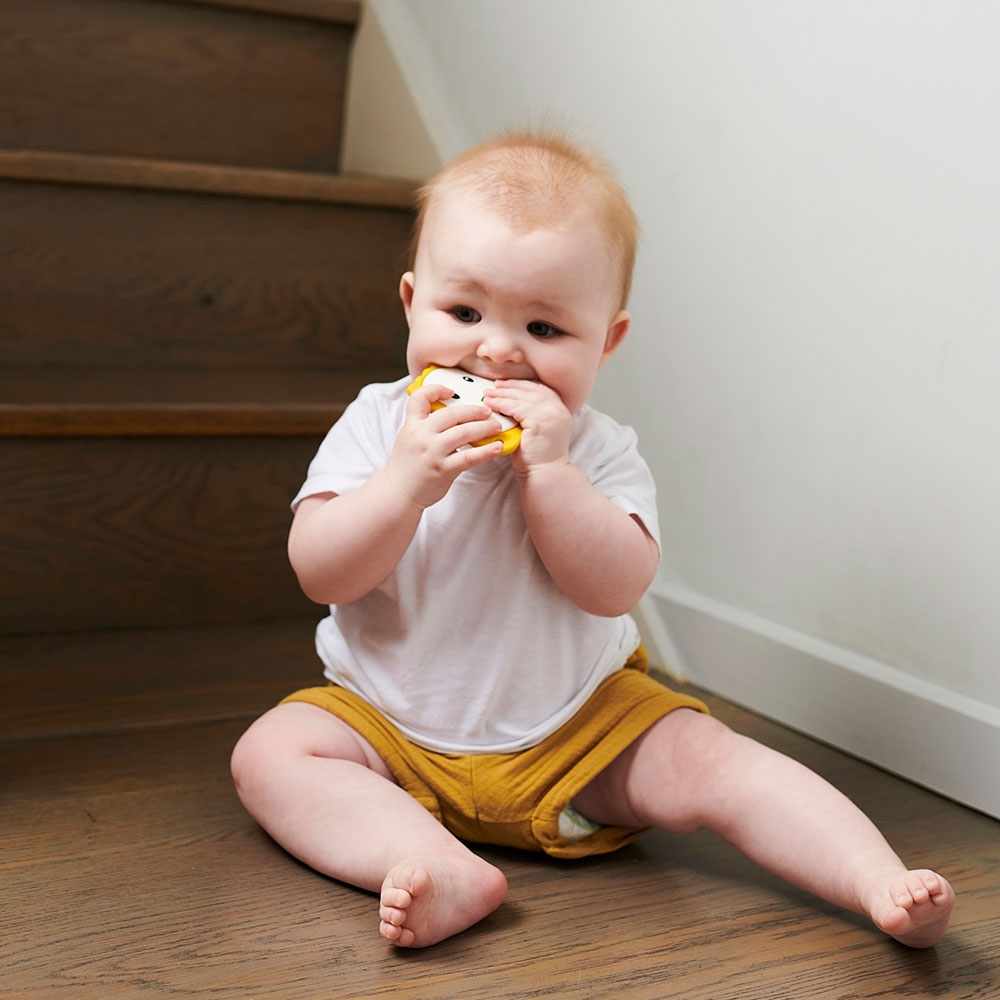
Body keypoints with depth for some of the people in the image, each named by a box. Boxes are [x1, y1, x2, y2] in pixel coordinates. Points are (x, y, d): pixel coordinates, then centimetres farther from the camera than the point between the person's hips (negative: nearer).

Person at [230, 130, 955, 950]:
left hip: (574, 724, -1)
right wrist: (405, 484, -32)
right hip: (392, 725, 1)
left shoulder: (600, 452, -9)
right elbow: (320, 575, -17)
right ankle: (446, 871, -38)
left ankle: (882, 883, -16)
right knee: (271, 752, -22)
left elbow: (614, 588, -23)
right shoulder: (377, 424, -8)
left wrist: (547, 469, -32)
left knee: (705, 758, -19)